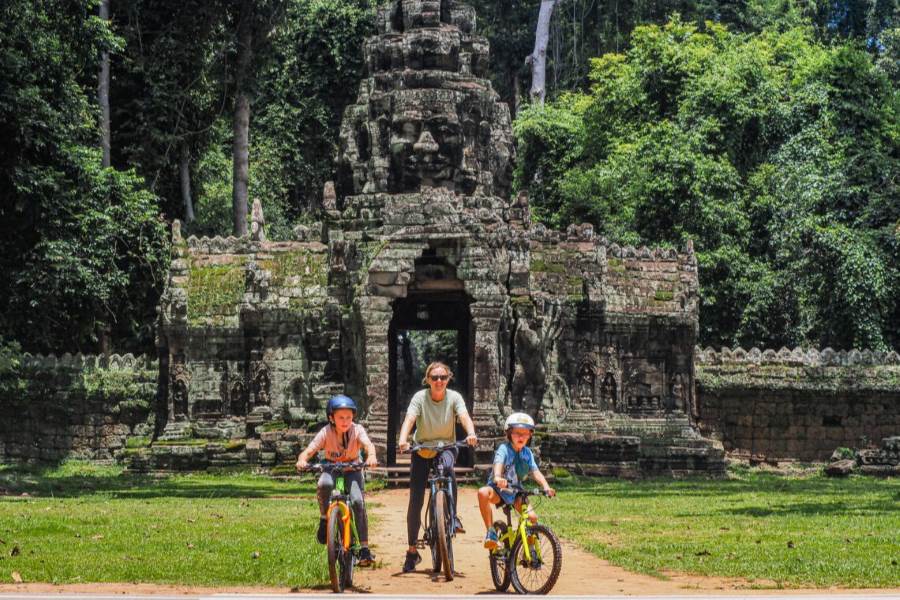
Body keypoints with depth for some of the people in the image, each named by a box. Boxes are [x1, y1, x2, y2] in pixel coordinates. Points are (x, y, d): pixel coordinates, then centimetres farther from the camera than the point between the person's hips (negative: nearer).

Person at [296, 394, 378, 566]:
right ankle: (324, 518, -9)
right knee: (324, 484, -37)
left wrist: (371, 456, -59)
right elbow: (309, 450, -26)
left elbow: (368, 444, -36)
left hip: (352, 469, 0)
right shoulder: (326, 432, -18)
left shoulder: (357, 430, -18)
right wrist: (302, 460, -49)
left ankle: (364, 549, -20)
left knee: (358, 501, -25)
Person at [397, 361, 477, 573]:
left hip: (446, 446, 0)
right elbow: (409, 419, -27)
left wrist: (471, 434, -48)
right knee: (415, 501, -6)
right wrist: (402, 440, -47)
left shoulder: (454, 397, -10)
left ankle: (453, 517, -26)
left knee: (447, 464, -38)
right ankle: (412, 551, 7)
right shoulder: (420, 397, -13)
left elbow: (464, 416, -27)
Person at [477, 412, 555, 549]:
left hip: (515, 491, 4)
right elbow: (498, 463, -35)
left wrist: (546, 487, -30)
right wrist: (497, 477, -58)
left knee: (532, 517, -17)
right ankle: (491, 532, -28)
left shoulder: (527, 453, -1)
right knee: (483, 493, -38)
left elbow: (535, 471, -11)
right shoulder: (504, 449, -15)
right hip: (498, 489, -4)